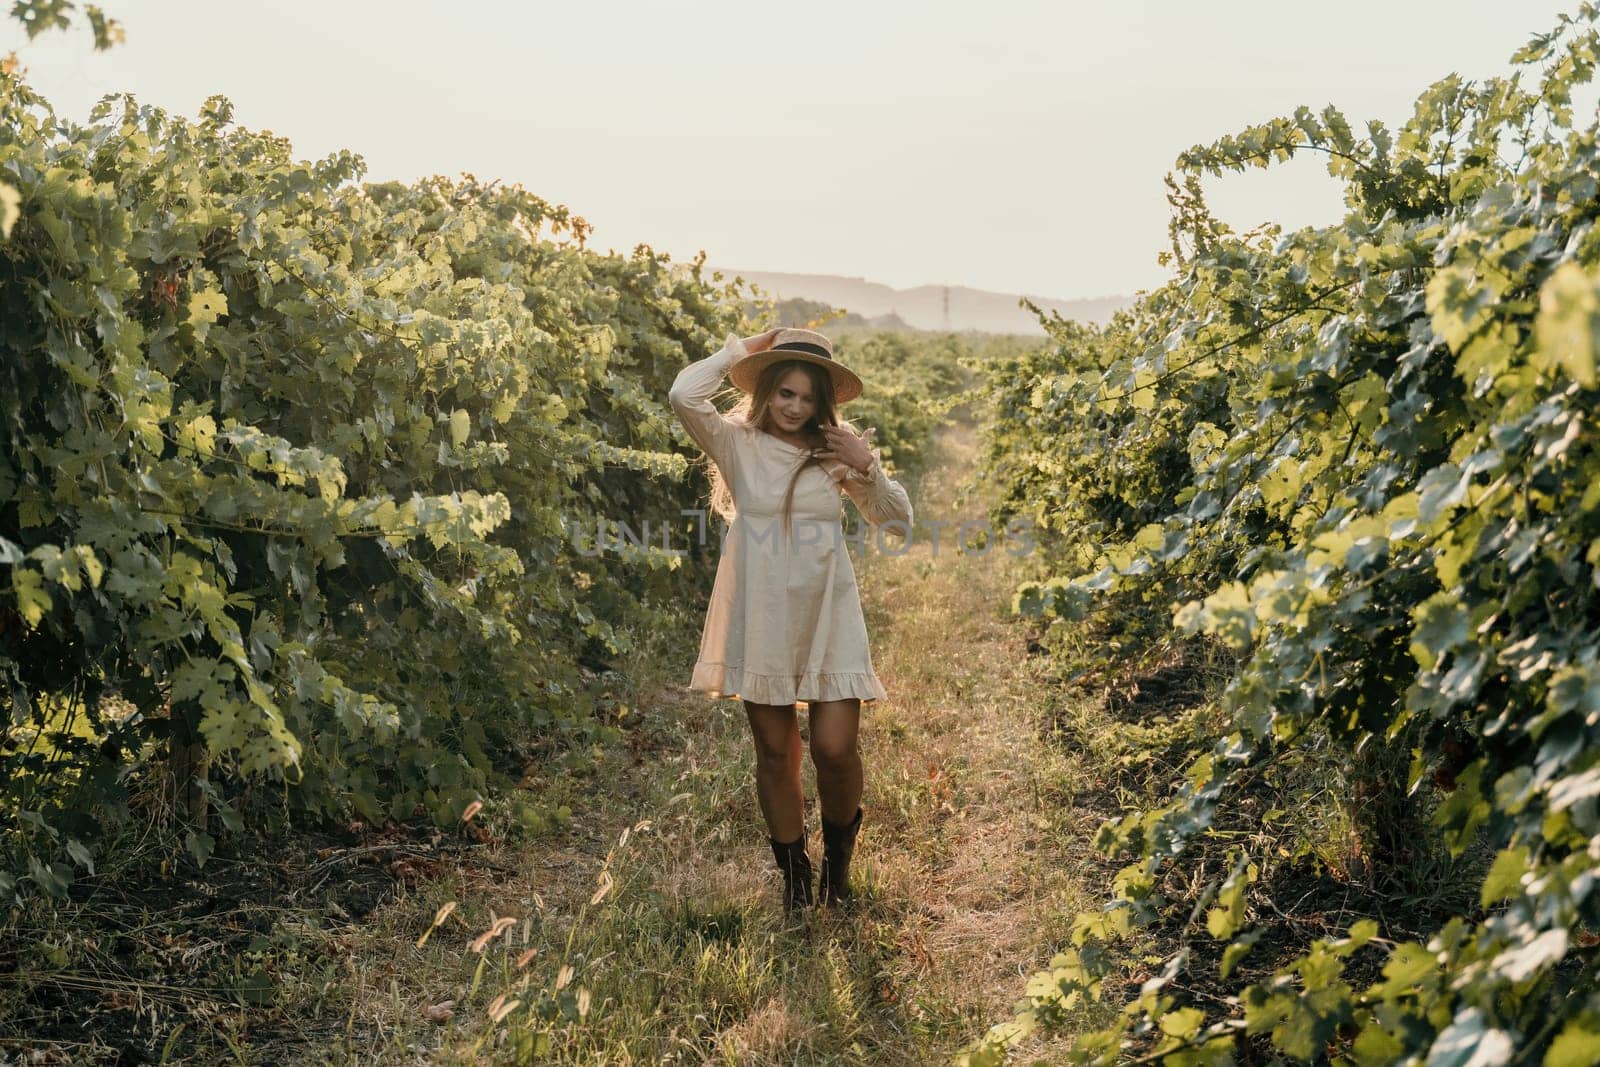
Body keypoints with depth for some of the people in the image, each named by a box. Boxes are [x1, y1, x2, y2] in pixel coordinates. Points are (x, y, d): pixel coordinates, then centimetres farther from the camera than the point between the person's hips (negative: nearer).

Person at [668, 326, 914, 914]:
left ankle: (838, 855, 23)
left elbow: (899, 519, 8)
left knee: (835, 748, -7)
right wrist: (741, 349, -6)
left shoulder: (837, 450, 5)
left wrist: (866, 468, -9)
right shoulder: (737, 443, 0)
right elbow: (684, 394, -18)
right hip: (760, 618, 0)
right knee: (775, 752, 7)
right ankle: (795, 878, 24)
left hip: (827, 617, 1)